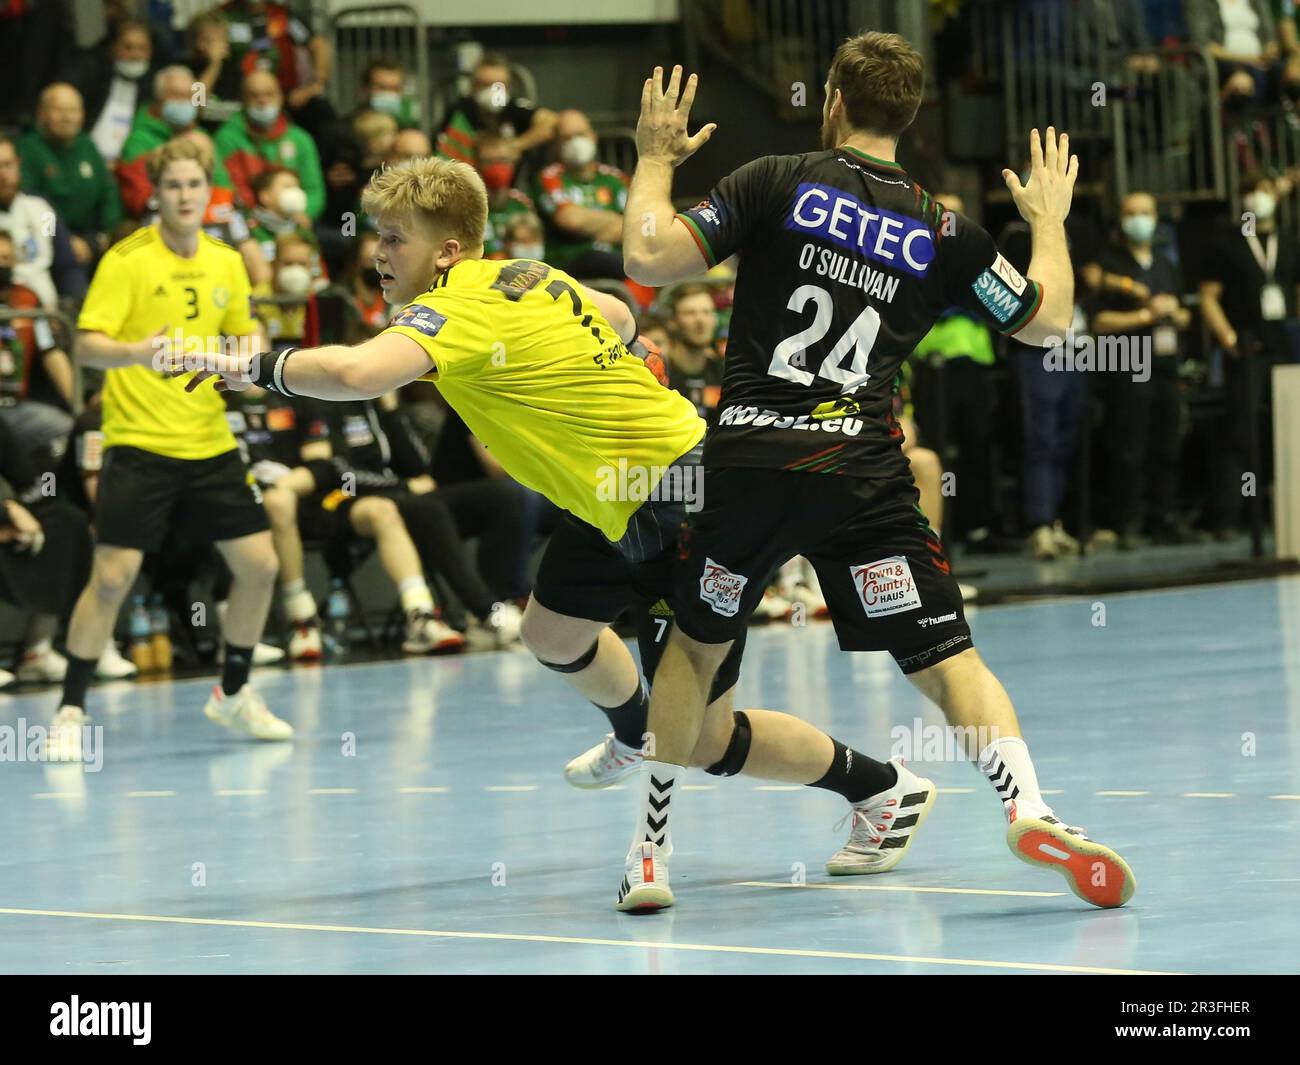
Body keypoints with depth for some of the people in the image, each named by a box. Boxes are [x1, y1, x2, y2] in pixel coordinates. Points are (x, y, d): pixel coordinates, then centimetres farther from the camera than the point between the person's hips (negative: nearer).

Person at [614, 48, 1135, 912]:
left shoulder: (777, 184, 2)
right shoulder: (943, 232, 7)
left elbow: (649, 260, -4)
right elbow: (1046, 319, 17)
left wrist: (656, 159, 13)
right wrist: (1050, 217, 34)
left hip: (747, 459, 0)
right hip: (862, 472, 0)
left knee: (696, 644, 20)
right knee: (946, 656, 0)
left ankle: (650, 852, 19)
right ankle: (1028, 808, -23)